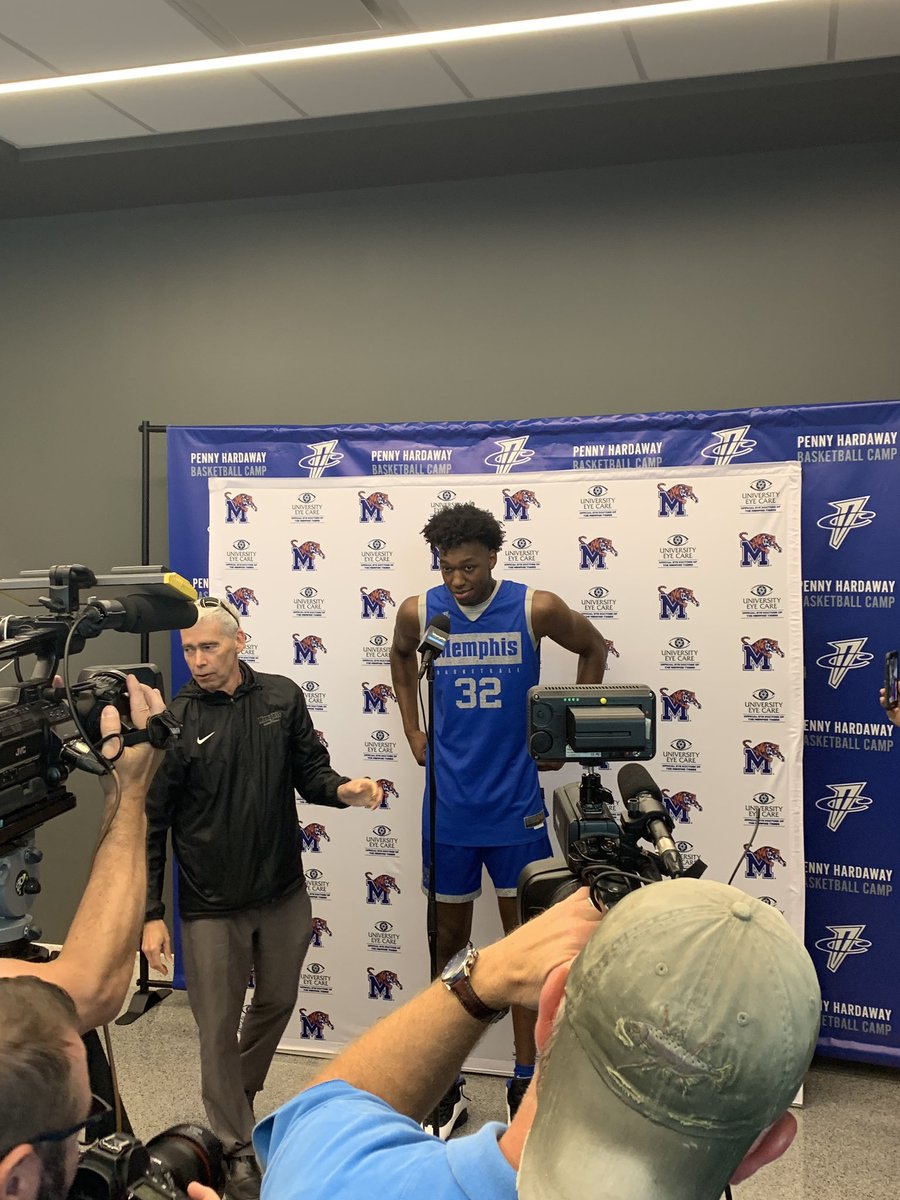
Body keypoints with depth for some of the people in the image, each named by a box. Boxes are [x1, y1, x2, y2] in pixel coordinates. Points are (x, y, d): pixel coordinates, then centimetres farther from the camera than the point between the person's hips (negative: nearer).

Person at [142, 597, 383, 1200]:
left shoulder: (282, 696, -3)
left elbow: (309, 770, 6)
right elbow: (151, 824, -8)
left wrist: (342, 789, -18)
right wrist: (151, 913, -10)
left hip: (284, 893, 4)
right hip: (212, 905, -3)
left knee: (278, 1002, 21)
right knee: (218, 1029, 6)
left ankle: (239, 1094, 49)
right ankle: (237, 1150, 25)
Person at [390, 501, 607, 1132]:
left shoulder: (536, 607, -9)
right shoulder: (419, 611, -4)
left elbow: (593, 649, 9)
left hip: (517, 803, -1)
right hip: (448, 806, 2)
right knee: (450, 938, 12)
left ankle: (525, 1084, 22)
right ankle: (446, 1085, 25)